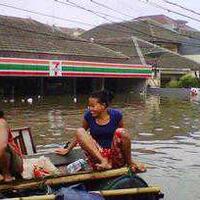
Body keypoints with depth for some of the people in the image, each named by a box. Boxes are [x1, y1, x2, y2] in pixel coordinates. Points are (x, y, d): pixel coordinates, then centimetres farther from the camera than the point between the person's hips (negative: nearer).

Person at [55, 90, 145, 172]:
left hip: (116, 159, -2)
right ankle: (104, 162, -31)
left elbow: (124, 136, 6)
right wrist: (68, 150, 19)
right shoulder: (88, 116, -2)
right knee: (80, 131, -19)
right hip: (97, 158, 2)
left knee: (121, 132, -28)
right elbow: (79, 135, 16)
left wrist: (130, 162, 9)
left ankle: (128, 162, -9)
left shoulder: (116, 115, -6)